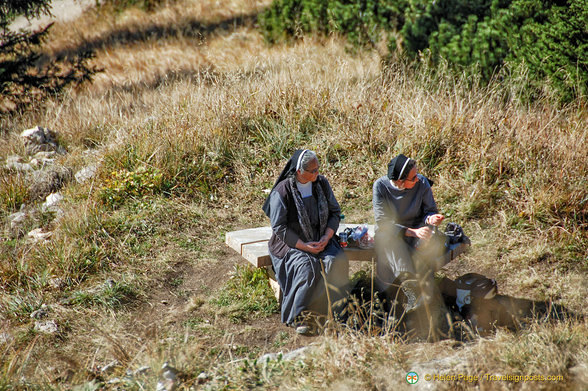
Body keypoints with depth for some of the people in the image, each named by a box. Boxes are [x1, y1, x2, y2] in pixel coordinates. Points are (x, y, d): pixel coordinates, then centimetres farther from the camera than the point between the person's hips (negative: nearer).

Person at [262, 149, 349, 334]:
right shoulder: (282, 191, -13)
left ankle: (338, 310, -14)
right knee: (308, 267, -32)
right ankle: (299, 317, -19)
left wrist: (326, 237, -9)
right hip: (291, 243, -4)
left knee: (337, 261, -25)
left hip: (321, 240, 4)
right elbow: (279, 227, -13)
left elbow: (335, 212, 8)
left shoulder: (322, 183, 2)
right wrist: (304, 246, -18)